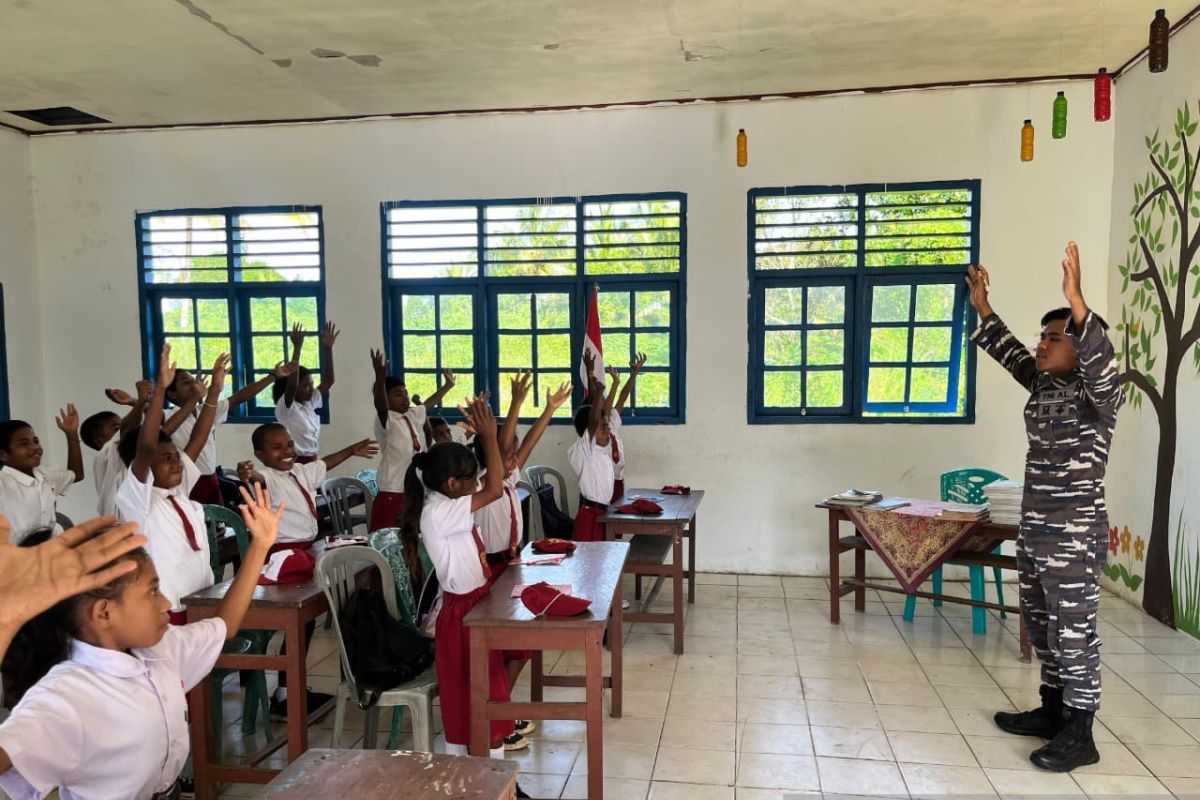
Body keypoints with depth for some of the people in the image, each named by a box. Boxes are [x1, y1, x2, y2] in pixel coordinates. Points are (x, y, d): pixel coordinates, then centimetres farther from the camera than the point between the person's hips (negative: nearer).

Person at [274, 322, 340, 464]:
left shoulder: (310, 404, 8)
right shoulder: (284, 408, -12)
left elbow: (328, 381, 8)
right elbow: (291, 384, -30)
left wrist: (328, 348, -1)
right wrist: (297, 348, -31)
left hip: (312, 462, 8)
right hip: (294, 462, -8)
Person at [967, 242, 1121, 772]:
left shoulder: (1097, 394, -13)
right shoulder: (1043, 385, 8)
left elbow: (1103, 362, -34)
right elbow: (1010, 353, 21)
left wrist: (1076, 302, -43)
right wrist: (982, 308, 17)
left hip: (1074, 537, -8)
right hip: (1034, 532, 8)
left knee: (1073, 633, 1)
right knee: (1041, 627, 17)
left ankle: (1079, 735, 13)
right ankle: (1051, 712, 32)